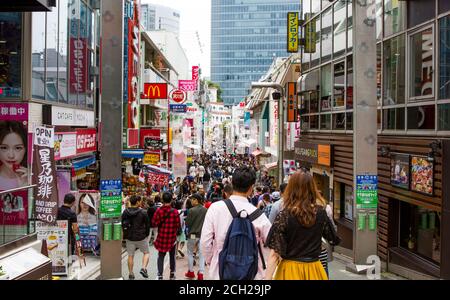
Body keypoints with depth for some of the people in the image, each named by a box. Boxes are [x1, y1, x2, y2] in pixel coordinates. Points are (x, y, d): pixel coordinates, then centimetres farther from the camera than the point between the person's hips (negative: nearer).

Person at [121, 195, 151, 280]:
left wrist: (125, 235, 17)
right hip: (141, 237, -3)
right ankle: (143, 268, -4)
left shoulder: (125, 212, 0)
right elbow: (147, 225, -5)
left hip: (129, 237, 3)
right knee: (146, 253, 14)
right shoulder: (143, 212, -11)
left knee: (130, 255, 12)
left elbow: (122, 224, 7)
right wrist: (147, 235, 10)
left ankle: (131, 274, 15)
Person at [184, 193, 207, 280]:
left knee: (190, 253, 14)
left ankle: (191, 272, 21)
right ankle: (201, 273, 3)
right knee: (201, 254, 7)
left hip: (193, 234, -3)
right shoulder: (205, 210, -4)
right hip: (203, 234, 3)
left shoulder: (192, 210, -16)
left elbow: (187, 223, -11)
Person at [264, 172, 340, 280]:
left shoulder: (284, 215, -16)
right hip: (314, 268, 3)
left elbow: (275, 253, -18)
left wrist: (268, 278, -15)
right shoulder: (321, 212, -7)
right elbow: (333, 239, 10)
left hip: (291, 269, -3)